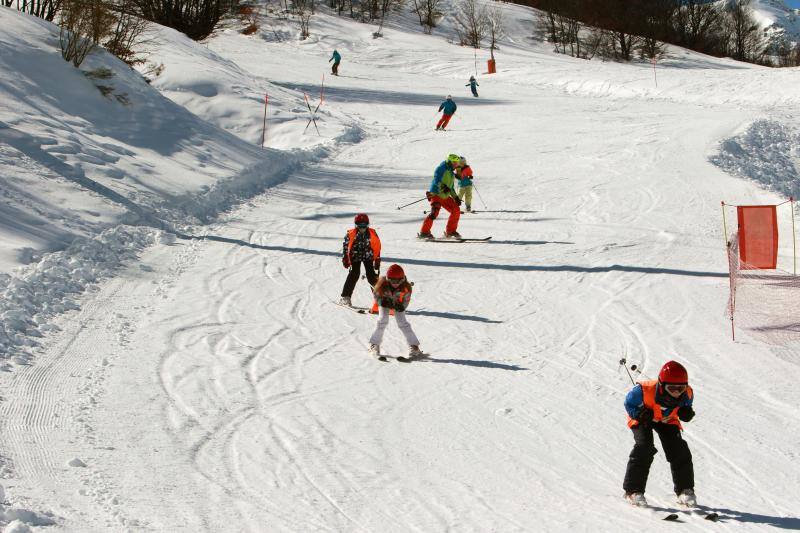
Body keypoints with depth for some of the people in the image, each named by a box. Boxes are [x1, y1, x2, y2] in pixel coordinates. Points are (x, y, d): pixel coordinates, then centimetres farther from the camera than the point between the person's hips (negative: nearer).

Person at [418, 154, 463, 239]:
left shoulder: (451, 173, 20)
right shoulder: (442, 168, -6)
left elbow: (451, 187, 28)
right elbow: (437, 181, -20)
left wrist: (456, 197, 17)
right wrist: (444, 187, -35)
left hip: (445, 196, 9)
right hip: (436, 194, -9)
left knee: (456, 210, 2)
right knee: (434, 212, -24)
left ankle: (450, 231, 11)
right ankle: (424, 232, -19)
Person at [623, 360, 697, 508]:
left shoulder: (686, 394, -29)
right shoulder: (645, 391, -41)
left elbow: (686, 406, -4)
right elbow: (629, 403, -21)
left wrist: (686, 413, -28)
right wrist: (640, 414, -39)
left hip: (667, 420, 3)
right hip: (643, 418, -3)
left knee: (679, 450, -9)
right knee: (644, 447, -23)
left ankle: (685, 490, 6)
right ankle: (633, 490, -15)